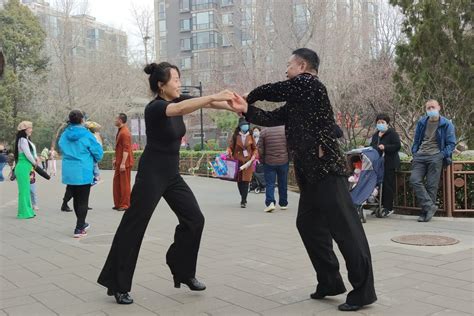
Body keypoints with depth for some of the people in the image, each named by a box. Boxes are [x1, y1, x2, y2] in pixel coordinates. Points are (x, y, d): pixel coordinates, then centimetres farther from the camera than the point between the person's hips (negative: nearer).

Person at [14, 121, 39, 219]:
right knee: (24, 190, -5)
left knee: (26, 190, 13)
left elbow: (33, 151, 19)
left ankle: (27, 211, 20)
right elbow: (27, 154, -16)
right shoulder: (23, 140, -13)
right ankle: (24, 212, -1)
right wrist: (34, 163, -1)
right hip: (23, 168, -9)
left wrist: (36, 159, 0)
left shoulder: (27, 140, 16)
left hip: (26, 168, 9)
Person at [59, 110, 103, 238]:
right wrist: (93, 160, 13)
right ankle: (79, 229, 1)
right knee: (83, 200, 3)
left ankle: (81, 224, 34)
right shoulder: (86, 135, -13)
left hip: (68, 173, 5)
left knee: (76, 198, 19)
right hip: (83, 173, -5)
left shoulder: (64, 135, 1)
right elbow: (98, 152, -8)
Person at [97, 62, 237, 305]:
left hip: (172, 174, 8)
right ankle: (117, 285, 10)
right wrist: (214, 97, -41)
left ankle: (183, 271, 22)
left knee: (194, 219, 5)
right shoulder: (154, 108, -19)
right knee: (133, 227, -1)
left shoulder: (178, 99, 5)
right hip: (151, 175, -8)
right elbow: (181, 109, -37)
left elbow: (205, 103, -6)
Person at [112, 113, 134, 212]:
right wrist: (116, 159, 22)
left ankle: (125, 205, 6)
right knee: (116, 182, 14)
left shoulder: (125, 132, -17)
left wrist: (123, 163, -24)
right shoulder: (120, 131, 15)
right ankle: (118, 204, 22)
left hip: (124, 163, -10)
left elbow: (126, 149, -22)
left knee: (124, 184, -2)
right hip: (119, 162, 10)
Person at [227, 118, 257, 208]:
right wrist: (228, 152, -16)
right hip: (238, 160, 0)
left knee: (246, 181, -8)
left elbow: (254, 148, 12)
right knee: (239, 181, 6)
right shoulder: (235, 136, 0)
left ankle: (243, 201, -6)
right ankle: (243, 198, 26)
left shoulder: (250, 136, 5)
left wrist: (253, 157, -3)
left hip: (248, 161, 0)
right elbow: (231, 147, 4)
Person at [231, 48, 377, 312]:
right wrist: (246, 109, 1)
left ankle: (363, 290, 0)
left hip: (327, 169, -10)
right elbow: (273, 118, 13)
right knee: (309, 224, 14)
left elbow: (273, 90, -1)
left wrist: (250, 96, 18)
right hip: (311, 173, 10)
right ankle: (330, 282, 24)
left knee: (346, 228, -6)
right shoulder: (297, 101, 19)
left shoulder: (309, 84, -7)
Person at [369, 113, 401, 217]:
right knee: (379, 184, 5)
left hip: (389, 163, -7)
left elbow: (397, 146, -11)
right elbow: (372, 146, 30)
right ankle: (382, 205, 13)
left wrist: (385, 147, -20)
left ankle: (389, 208, -3)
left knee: (388, 185, -7)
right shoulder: (375, 135, 21)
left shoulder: (392, 133, -2)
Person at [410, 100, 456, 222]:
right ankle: (430, 206, -11)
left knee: (432, 185, -5)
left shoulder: (446, 124, 3)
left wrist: (442, 155, -8)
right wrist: (414, 153, 10)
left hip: (435, 157, -4)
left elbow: (451, 143, 3)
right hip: (420, 156, 4)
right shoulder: (422, 122, 14)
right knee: (414, 180, -14)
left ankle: (425, 212, 2)